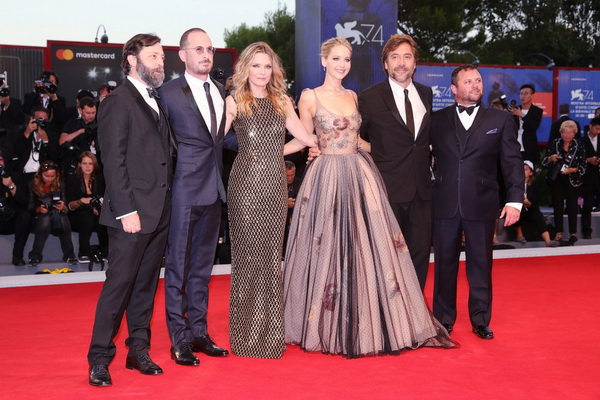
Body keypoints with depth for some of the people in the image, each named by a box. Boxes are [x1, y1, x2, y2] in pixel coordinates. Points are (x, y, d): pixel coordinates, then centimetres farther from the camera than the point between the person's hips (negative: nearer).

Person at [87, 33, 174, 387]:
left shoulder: (157, 102, 17)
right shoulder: (118, 102, -6)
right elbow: (113, 160, -13)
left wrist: (168, 203, 8)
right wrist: (126, 210, -18)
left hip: (160, 212, 7)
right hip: (132, 212, -7)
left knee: (146, 284, 13)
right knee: (119, 284, -2)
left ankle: (139, 350, 23)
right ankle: (100, 358, 8)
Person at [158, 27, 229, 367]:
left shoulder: (221, 91, 11)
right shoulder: (170, 92, -4)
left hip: (214, 186, 6)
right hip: (184, 188, -6)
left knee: (203, 264, 13)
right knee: (179, 265, 1)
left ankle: (198, 332, 23)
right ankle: (179, 339, 9)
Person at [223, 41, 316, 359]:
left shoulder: (282, 102, 13)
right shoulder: (234, 102, 1)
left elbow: (306, 137, 20)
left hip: (276, 186, 4)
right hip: (246, 185, -4)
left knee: (273, 255, 6)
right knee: (249, 255, -1)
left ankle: (271, 332, 16)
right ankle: (248, 335, 10)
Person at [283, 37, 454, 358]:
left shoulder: (353, 97, 14)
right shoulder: (309, 97, -1)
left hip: (360, 176, 5)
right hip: (327, 178, -5)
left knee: (369, 249, 3)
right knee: (328, 250, 0)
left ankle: (365, 326, 15)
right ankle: (326, 327, 14)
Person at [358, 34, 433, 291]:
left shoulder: (426, 95, 10)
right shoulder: (370, 98, -5)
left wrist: (429, 169, 11)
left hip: (421, 188, 5)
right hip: (388, 189, -4)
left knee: (420, 250, 9)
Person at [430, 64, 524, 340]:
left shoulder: (501, 119, 5)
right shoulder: (437, 120, 6)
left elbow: (512, 162, 1)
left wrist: (514, 200, -7)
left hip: (481, 204, 0)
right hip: (445, 204, 1)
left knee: (481, 264, 7)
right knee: (445, 263, 9)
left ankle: (480, 320, 21)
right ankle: (444, 319, 22)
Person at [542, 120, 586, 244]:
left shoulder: (579, 146, -2)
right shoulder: (554, 144, 2)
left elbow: (583, 166, -3)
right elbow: (544, 161, 6)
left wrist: (572, 170, -19)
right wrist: (551, 158, -14)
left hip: (572, 181, -1)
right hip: (556, 180, 1)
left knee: (572, 206, 3)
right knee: (558, 206, 3)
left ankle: (573, 233, 12)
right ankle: (559, 233, 10)